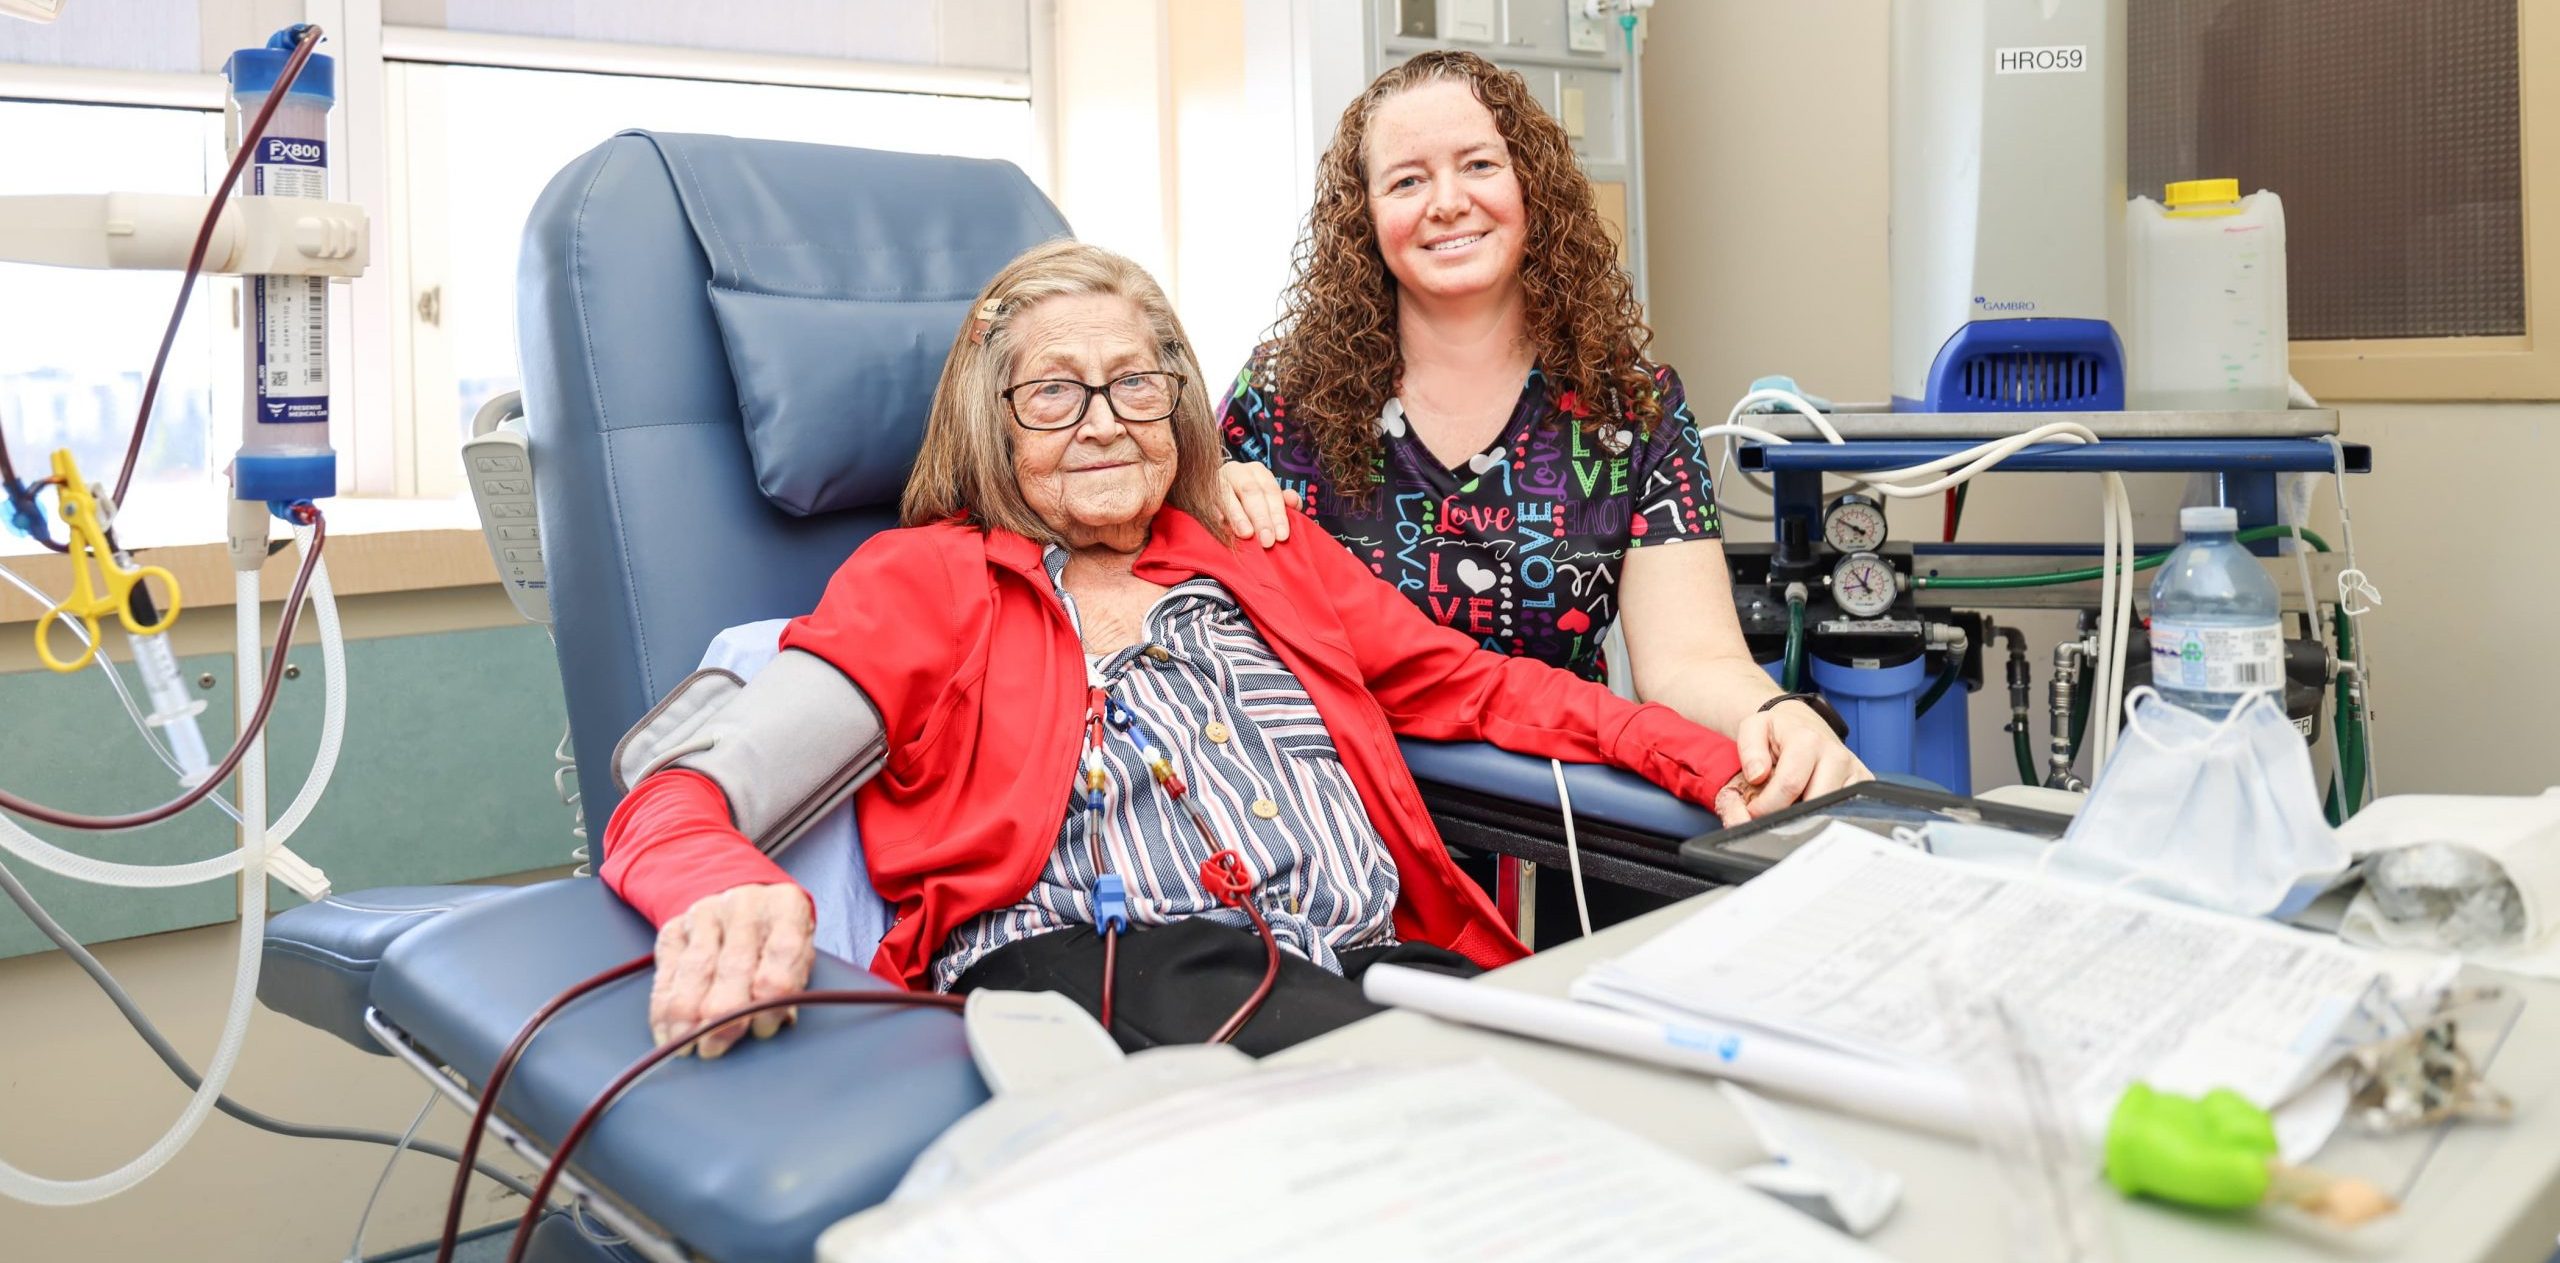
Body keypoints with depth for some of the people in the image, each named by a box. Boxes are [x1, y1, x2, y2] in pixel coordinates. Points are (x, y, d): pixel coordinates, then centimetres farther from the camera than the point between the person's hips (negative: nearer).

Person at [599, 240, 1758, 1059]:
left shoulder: (1275, 562, 29)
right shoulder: (925, 579, 14)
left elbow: (1480, 687, 26)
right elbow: (675, 803, 2)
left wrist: (1718, 764, 9)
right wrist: (733, 903, -24)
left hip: (1376, 964, 5)